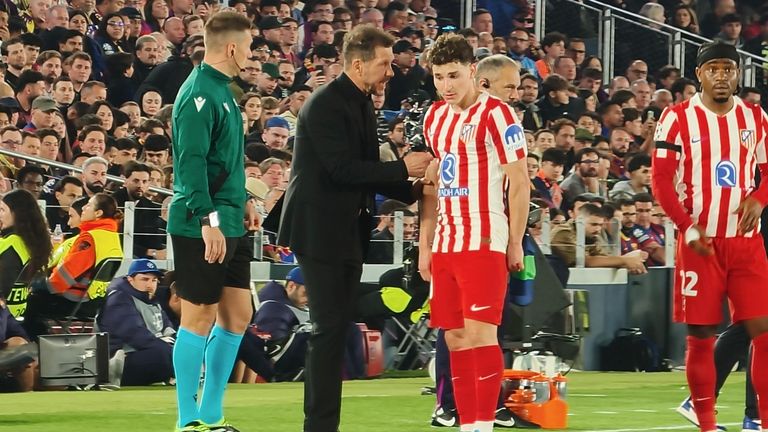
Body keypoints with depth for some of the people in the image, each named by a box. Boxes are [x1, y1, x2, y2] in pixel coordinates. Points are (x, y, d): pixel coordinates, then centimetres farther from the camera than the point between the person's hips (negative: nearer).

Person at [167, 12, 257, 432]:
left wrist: (239, 202, 24)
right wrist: (208, 219, -27)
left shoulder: (221, 90, 14)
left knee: (237, 315, 11)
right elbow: (191, 162, -22)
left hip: (228, 225, 9)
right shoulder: (199, 94, -15)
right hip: (201, 228, -9)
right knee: (199, 318, -3)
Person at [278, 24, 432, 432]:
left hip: (349, 232, 9)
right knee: (329, 329, -9)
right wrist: (402, 168, -17)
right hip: (321, 230, -9)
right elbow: (343, 168, -22)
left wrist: (412, 187, 6)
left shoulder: (361, 104, 14)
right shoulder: (326, 105, -15)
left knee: (335, 330, 9)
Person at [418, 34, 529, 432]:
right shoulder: (435, 117, 14)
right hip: (444, 246, 7)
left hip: (483, 244, -7)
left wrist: (515, 244, -9)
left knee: (480, 333, -11)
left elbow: (519, 182, -8)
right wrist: (425, 245, 15)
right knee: (456, 339, 6)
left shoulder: (495, 114, -7)